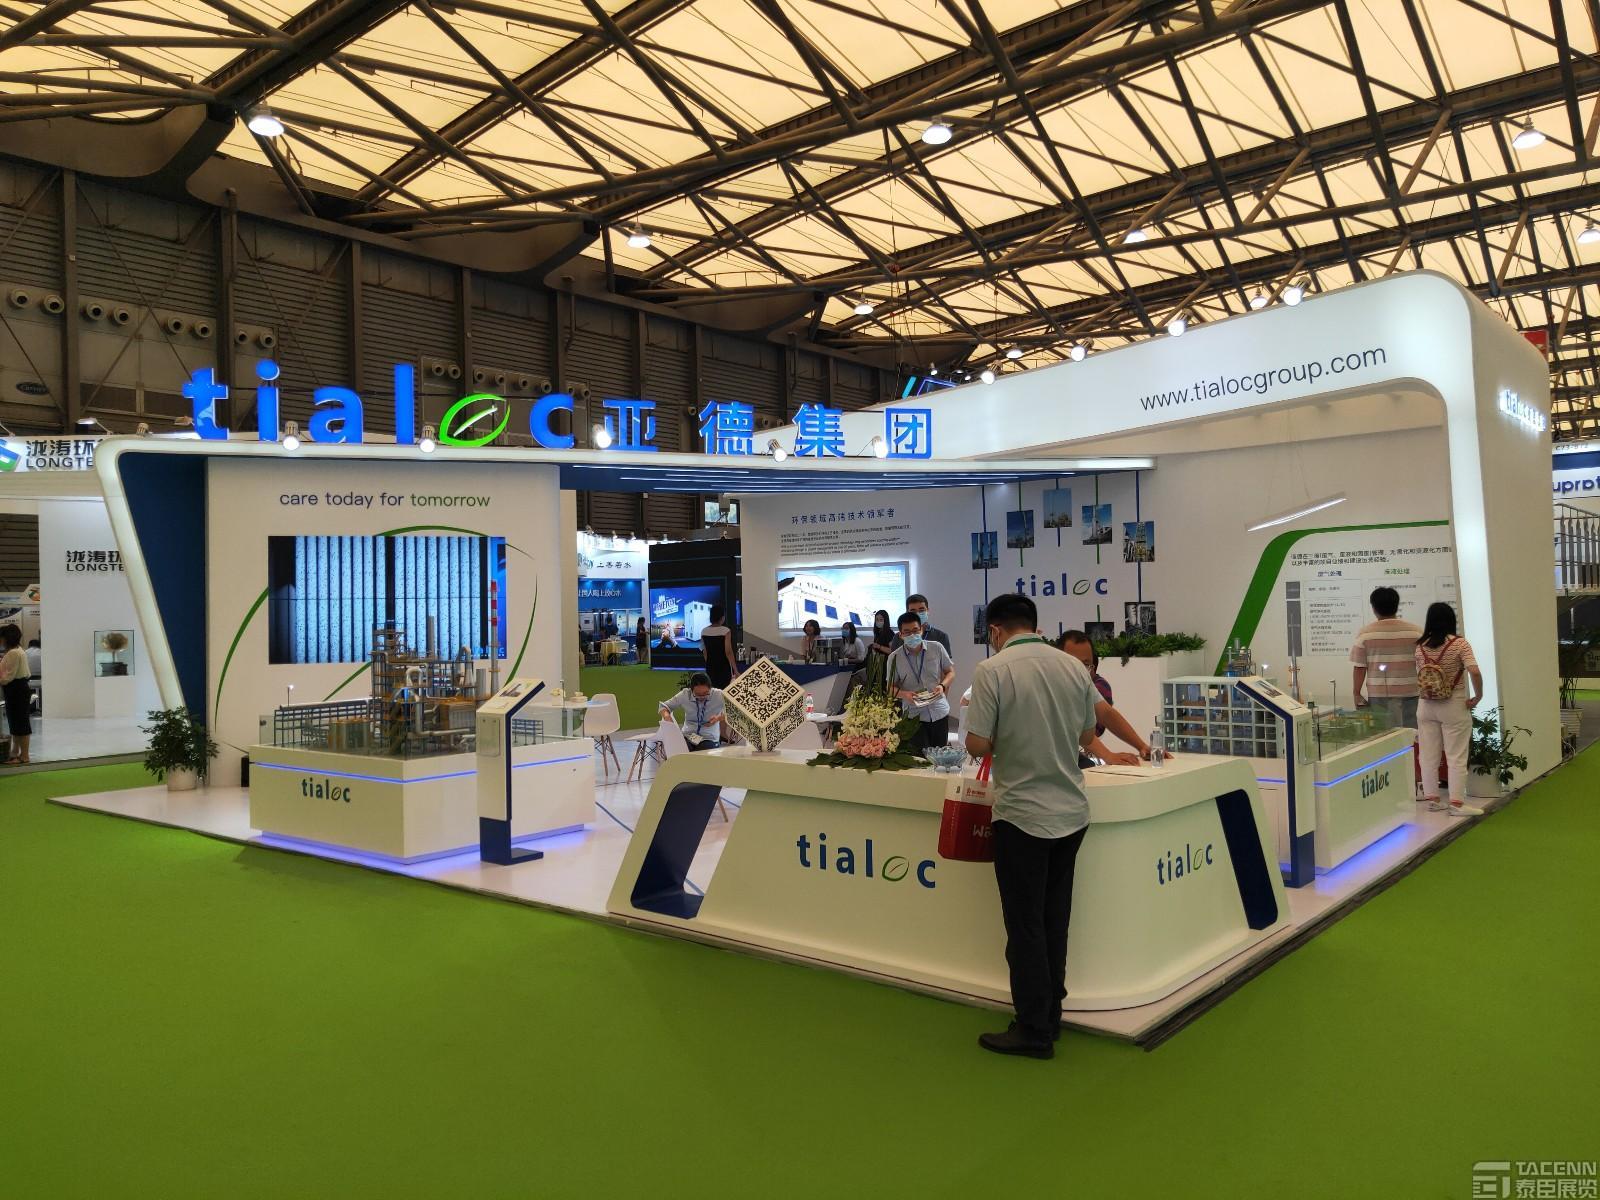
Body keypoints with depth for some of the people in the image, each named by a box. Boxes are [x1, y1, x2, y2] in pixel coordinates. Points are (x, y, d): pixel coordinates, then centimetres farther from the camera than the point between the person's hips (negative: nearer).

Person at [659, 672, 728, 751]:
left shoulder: (719, 695, -11)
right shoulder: (684, 695, -4)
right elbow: (664, 706, 9)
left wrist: (719, 718, -21)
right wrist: (667, 717, -13)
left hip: (709, 739, -2)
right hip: (687, 736, 2)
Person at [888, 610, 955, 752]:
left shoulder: (937, 648, -2)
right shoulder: (894, 658, -4)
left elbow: (950, 672, 8)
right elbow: (890, 687, 3)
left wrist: (942, 686, -13)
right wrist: (904, 694, -18)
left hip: (940, 712, 1)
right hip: (914, 716, -1)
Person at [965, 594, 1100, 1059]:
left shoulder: (992, 670, -13)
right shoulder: (1074, 666, 3)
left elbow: (977, 745, -14)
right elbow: (1087, 736, 13)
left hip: (1023, 815, -5)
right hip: (1072, 811, 6)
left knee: (1026, 926, 5)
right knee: (1054, 920, 16)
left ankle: (1034, 1030, 12)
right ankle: (1050, 1013, 26)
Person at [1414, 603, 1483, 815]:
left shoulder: (1419, 646, 0)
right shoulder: (1460, 644, -12)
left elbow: (1414, 674, 3)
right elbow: (1475, 672, -21)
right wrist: (1478, 697, -9)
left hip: (1426, 706, 4)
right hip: (1454, 707, -3)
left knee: (1428, 755, 10)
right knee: (1456, 757, 4)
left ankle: (1432, 798, 17)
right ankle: (1456, 803, 5)